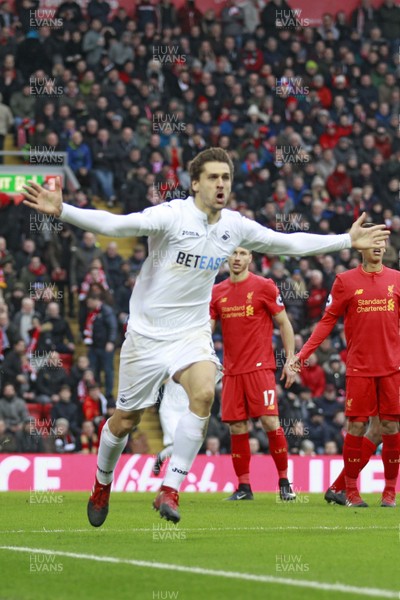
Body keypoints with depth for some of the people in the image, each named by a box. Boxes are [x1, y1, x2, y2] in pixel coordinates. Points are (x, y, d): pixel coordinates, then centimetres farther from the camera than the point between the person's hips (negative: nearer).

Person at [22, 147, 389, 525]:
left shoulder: (236, 226, 0)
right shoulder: (172, 215, -16)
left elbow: (289, 242, 13)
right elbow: (116, 225, -28)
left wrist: (347, 240, 15)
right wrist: (61, 211, -42)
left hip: (192, 334, 3)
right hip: (147, 333, -3)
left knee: (204, 394, -26)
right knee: (125, 420, 5)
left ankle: (169, 491, -19)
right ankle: (101, 486, 34)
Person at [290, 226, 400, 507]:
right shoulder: (346, 281, 3)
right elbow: (328, 320, 4)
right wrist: (303, 352, -3)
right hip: (359, 366, -1)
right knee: (357, 426, -3)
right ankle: (351, 490, 6)